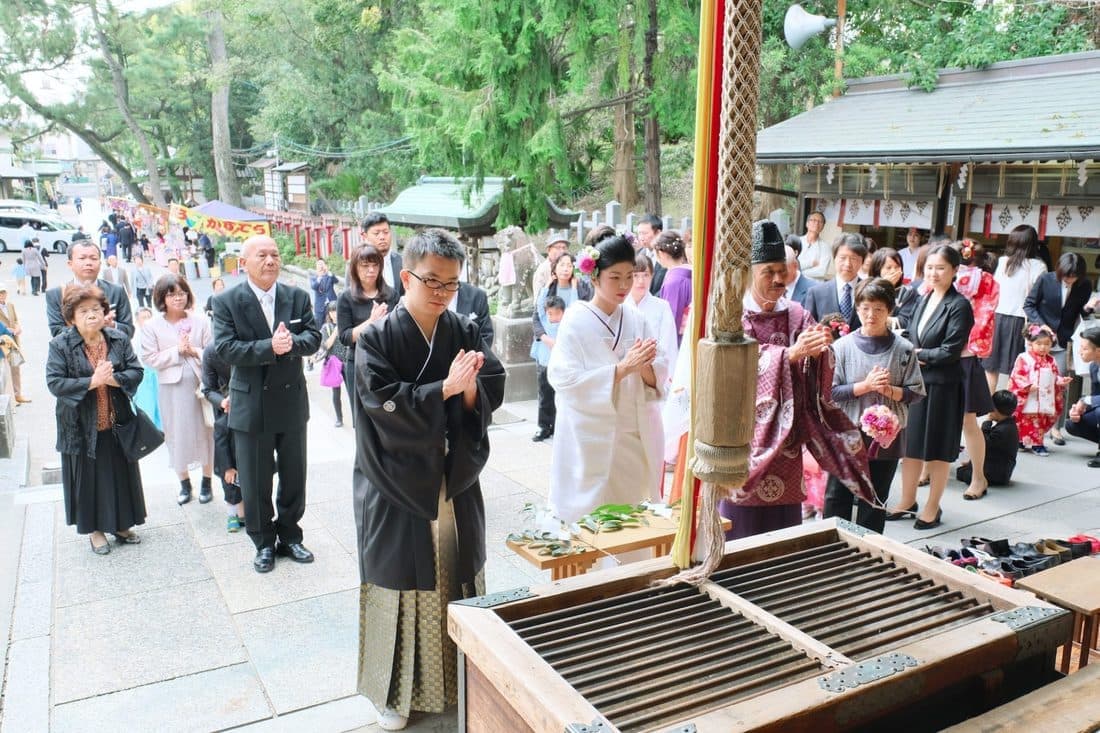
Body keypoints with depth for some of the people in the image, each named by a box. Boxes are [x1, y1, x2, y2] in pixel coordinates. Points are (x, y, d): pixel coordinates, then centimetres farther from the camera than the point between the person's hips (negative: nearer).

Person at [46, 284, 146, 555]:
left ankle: (121, 524, 29)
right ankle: (95, 528, 24)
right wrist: (92, 381, -24)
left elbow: (136, 371, -3)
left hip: (117, 424, 3)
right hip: (81, 428, -3)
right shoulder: (60, 345, -9)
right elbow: (55, 383, -16)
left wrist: (112, 379, -21)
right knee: (89, 477, 8)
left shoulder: (119, 339, -1)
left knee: (122, 474, 12)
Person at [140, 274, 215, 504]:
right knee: (177, 434, 8)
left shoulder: (200, 321, 1)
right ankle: (184, 483, 24)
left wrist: (194, 351, -17)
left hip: (201, 384, 0)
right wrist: (177, 350, -12)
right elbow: (150, 358, -6)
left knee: (205, 431, 7)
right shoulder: (152, 326, -1)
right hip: (172, 388, 0)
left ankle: (207, 481, 21)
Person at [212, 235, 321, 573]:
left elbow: (313, 337, -3)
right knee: (254, 481, 8)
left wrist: (291, 342, -25)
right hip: (251, 405, -2)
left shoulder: (298, 297, 2)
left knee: (294, 476, 14)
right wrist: (270, 347, -27)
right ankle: (263, 543, 26)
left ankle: (289, 536, 32)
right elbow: (226, 348, -16)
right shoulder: (227, 301, -6)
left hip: (291, 401, 3)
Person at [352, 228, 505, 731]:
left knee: (457, 576, 14)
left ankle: (459, 678, 33)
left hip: (455, 481, 4)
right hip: (398, 485, -4)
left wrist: (470, 386, -22)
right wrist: (445, 388, -25)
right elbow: (383, 403, -19)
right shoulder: (377, 339, -9)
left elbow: (492, 391, -1)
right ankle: (396, 692, 24)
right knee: (402, 583, 6)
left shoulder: (464, 332, 2)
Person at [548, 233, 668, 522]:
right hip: (592, 442, -4)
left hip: (638, 440, 4)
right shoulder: (577, 320, -6)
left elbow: (660, 378, 4)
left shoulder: (637, 320, 6)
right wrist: (623, 367, -22)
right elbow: (564, 379, -16)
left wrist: (644, 366, -18)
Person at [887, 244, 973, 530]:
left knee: (937, 449, 6)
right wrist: (915, 355, -7)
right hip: (915, 381, 6)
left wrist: (918, 354, -8)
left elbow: (950, 351, -16)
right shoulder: (924, 300, 10)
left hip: (942, 385, -6)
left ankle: (933, 506, 20)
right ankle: (907, 500, 27)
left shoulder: (959, 306, -11)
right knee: (910, 444, 14)